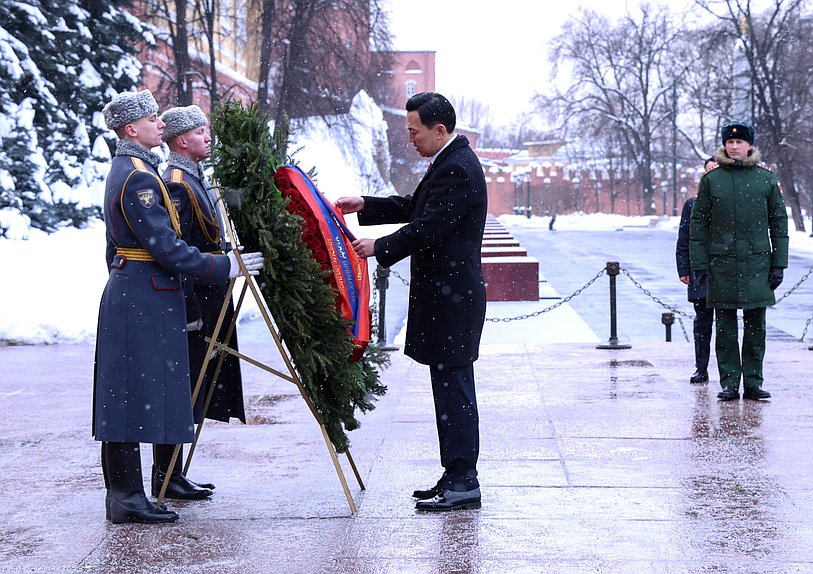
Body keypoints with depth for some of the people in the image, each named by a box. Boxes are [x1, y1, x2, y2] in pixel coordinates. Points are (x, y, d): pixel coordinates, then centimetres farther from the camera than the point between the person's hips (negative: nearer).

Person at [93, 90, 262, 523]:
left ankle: (124, 494, 15)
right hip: (144, 299, -11)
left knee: (126, 397, 10)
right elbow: (166, 248, -20)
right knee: (136, 392, -7)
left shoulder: (124, 170, 17)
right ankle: (126, 498, -3)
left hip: (127, 291, 11)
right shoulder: (139, 176, -16)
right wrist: (223, 268, -15)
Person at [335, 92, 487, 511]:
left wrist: (379, 248, -11)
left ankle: (462, 482, -2)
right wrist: (364, 207, 18)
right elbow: (414, 208, 25)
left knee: (453, 387, -7)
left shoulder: (458, 169, -17)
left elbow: (427, 229, -21)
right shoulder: (449, 162, 16)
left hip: (452, 297, -11)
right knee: (450, 387, 13)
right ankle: (456, 477, 19)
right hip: (445, 293, 11)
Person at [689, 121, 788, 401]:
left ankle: (753, 383, 12)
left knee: (756, 326, 4)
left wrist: (778, 264, 2)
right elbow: (698, 224, 5)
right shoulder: (711, 180, 3)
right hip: (722, 265, 0)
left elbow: (779, 223, 8)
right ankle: (729, 384, 10)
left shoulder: (766, 179, 5)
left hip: (757, 263, 0)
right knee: (725, 328, 3)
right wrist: (700, 264, -2)